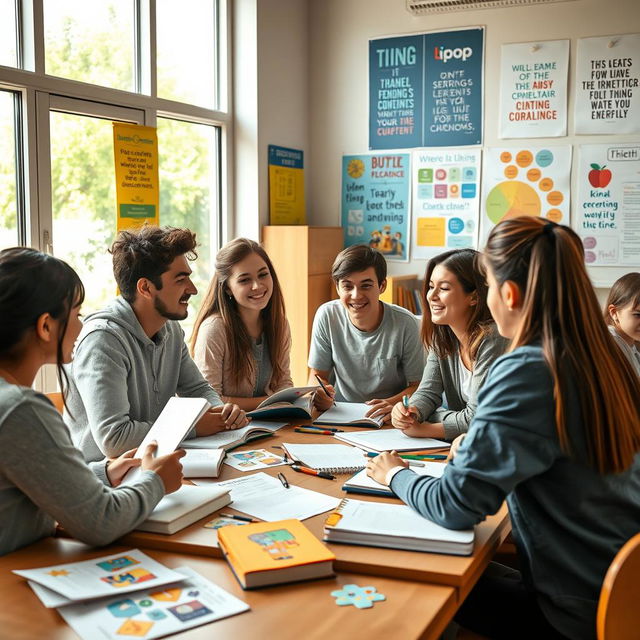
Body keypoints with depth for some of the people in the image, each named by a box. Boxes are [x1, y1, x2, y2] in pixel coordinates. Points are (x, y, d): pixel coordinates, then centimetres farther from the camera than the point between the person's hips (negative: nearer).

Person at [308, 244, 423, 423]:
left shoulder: (405, 323, -13)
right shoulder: (326, 316, -7)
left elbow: (417, 386, -7)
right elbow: (317, 374, 3)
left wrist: (392, 403, -28)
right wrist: (318, 394, -21)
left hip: (389, 421, -2)